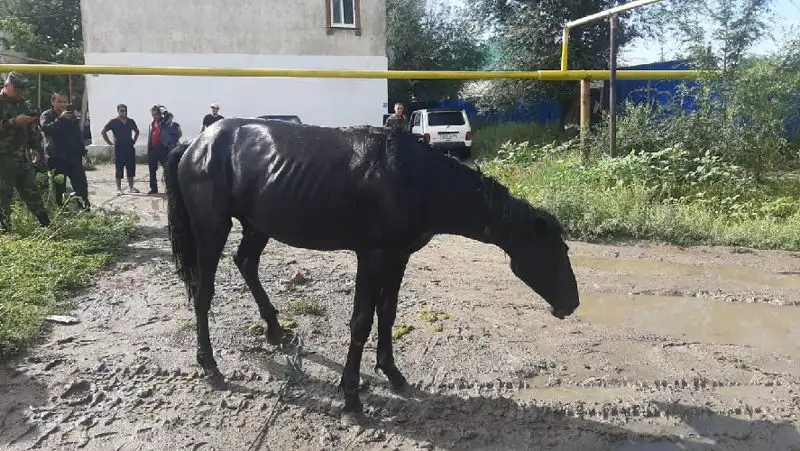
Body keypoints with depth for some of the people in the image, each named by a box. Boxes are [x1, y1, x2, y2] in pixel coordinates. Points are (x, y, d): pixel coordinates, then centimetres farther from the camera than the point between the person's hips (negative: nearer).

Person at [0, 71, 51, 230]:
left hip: (21, 157, 7)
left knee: (32, 191, 10)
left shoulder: (21, 104, 16)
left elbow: (29, 129, 24)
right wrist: (14, 122, -29)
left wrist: (35, 148, 14)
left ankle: (46, 223, 15)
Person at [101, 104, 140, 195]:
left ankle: (131, 187, 16)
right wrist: (109, 142, -4)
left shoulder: (131, 121, 8)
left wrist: (134, 141, 14)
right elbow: (103, 132, 0)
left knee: (131, 168, 6)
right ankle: (119, 189, 5)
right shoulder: (113, 122, -3)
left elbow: (137, 131, 25)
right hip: (119, 149, -4)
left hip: (130, 148, 4)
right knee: (119, 169, 0)